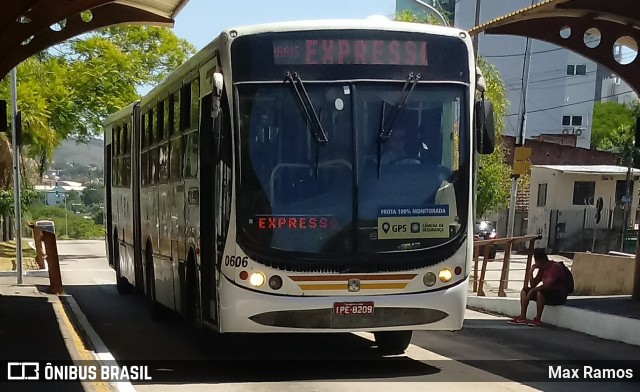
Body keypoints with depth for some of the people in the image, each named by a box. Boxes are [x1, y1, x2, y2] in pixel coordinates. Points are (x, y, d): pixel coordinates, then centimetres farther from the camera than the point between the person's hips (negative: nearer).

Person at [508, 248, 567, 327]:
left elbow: (548, 285, -28)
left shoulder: (555, 267, -17)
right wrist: (531, 271, 0)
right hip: (547, 295, 9)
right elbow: (533, 285, 12)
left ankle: (537, 320, -30)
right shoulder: (542, 269, 11)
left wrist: (533, 290, -26)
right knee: (525, 290, 2)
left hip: (559, 296, -9)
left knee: (540, 292, -37)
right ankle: (522, 318, -9)